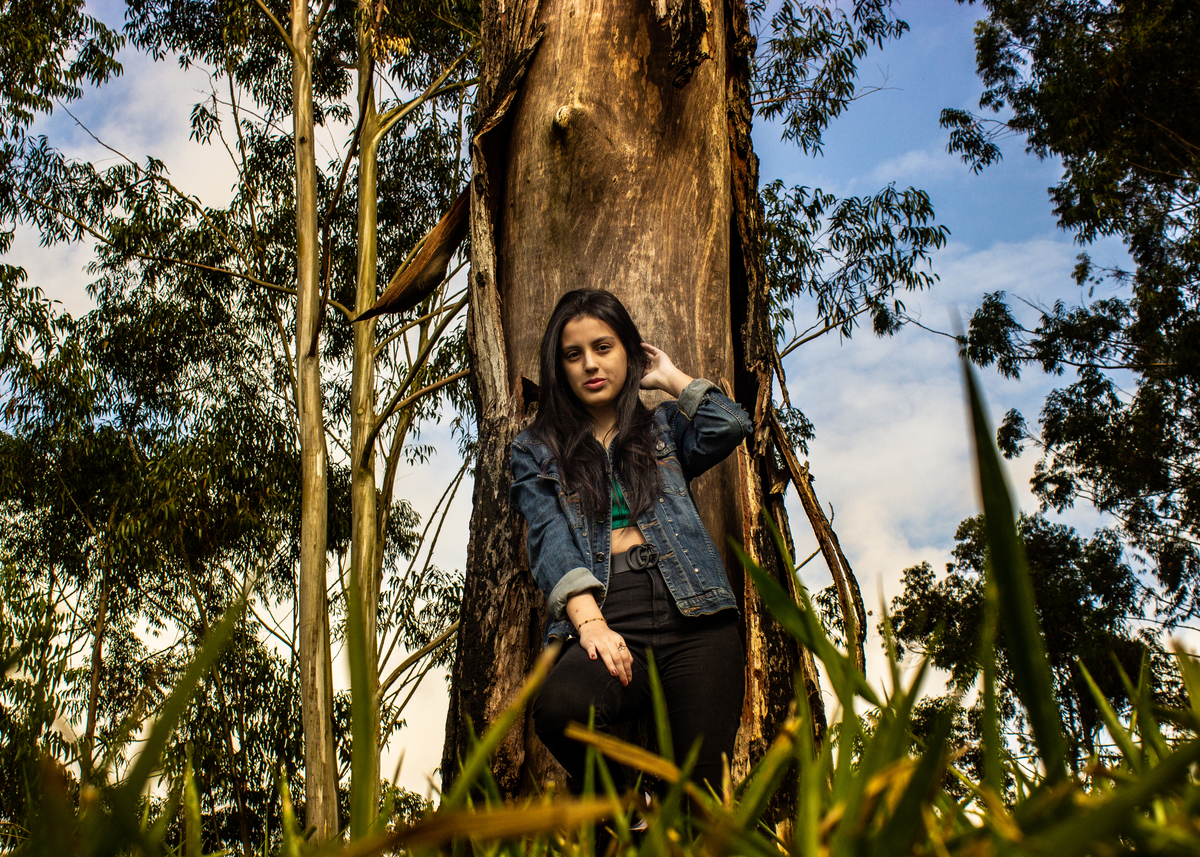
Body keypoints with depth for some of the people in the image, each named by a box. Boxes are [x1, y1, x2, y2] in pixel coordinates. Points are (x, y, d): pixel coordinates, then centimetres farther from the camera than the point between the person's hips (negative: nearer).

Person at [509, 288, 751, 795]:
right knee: (560, 705, -34)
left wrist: (671, 379, 18)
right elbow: (551, 539, 1)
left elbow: (731, 426, 1)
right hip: (609, 617, -1)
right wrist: (589, 621, -17)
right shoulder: (536, 451, 18)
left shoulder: (662, 428, 24)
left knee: (702, 788, -17)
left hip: (692, 613, 1)